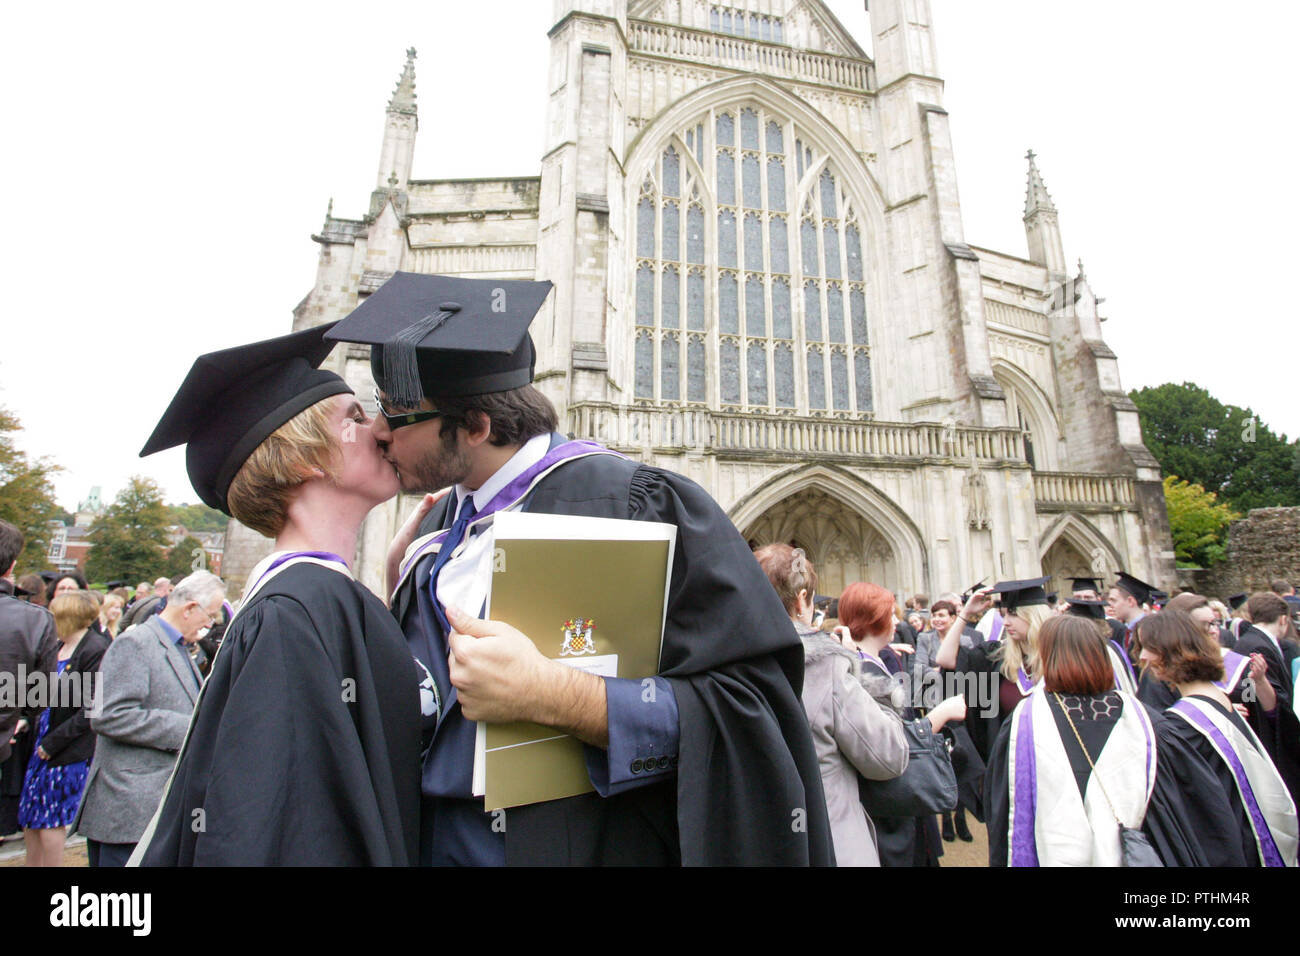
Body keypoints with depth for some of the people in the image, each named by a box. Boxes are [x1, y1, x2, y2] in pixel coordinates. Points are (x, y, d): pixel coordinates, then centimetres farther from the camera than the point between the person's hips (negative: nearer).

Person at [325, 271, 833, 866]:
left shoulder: (643, 506, -21)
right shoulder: (435, 530, 1)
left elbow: (750, 717, -25)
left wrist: (548, 696, -29)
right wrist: (403, 591, -6)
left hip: (600, 846, -6)